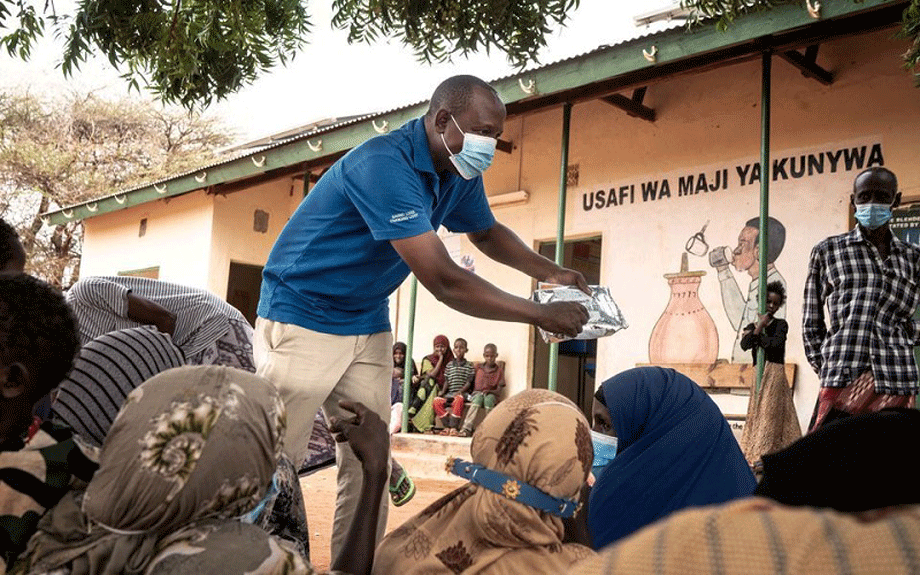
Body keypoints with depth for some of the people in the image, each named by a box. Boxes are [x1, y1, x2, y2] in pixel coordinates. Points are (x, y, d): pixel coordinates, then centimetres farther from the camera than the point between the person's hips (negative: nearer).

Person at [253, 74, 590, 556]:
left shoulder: (459, 174, 1)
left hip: (369, 326, 8)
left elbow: (486, 233, 21)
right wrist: (540, 314, -25)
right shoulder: (385, 164, -27)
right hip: (303, 321, -8)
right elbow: (443, 281, -31)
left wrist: (549, 272, 3)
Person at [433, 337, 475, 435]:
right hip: (449, 393, 4)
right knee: (436, 400, -24)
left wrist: (460, 391, -17)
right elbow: (446, 381, 13)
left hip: (462, 393, -4)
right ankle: (447, 426, -22)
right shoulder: (449, 365, 17)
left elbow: (469, 382, -1)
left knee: (458, 399, -38)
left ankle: (454, 427, -33)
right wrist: (443, 391, -5)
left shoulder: (469, 366, 7)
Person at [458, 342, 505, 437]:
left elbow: (499, 388, 0)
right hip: (477, 393, 1)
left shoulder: (499, 370, 8)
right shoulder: (478, 368, 14)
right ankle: (466, 428, -51)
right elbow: (472, 382, 18)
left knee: (488, 399, -39)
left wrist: (490, 391, -19)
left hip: (491, 394, -1)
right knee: (478, 398, -37)